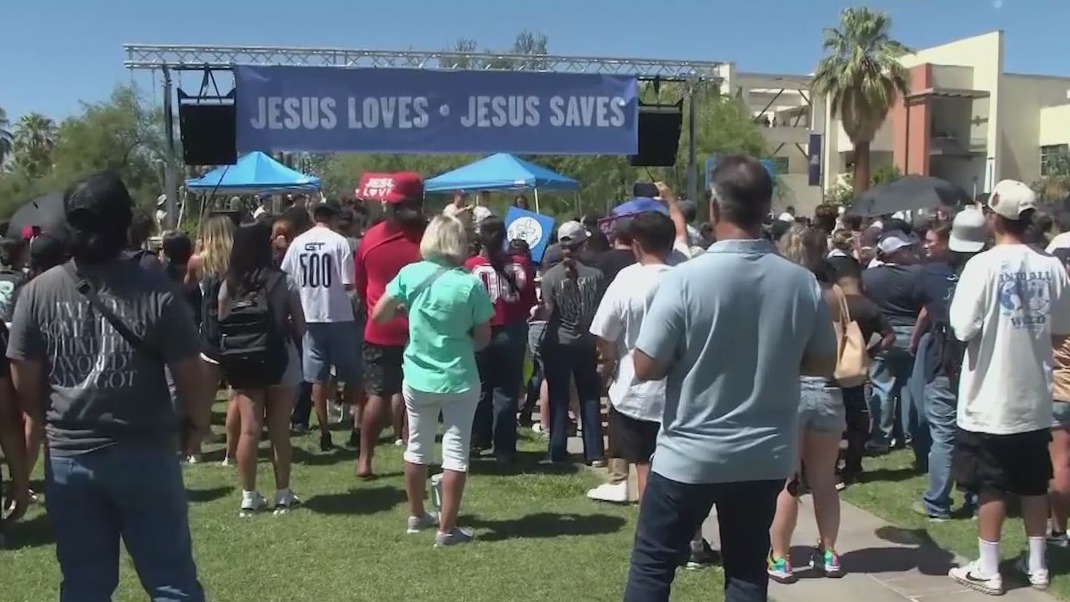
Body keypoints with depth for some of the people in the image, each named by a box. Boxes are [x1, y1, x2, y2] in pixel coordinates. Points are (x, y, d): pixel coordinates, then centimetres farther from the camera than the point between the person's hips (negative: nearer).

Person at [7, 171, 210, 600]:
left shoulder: (38, 293, -4)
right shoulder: (156, 292, -13)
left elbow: (24, 382, 2)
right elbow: (190, 377, -9)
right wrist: (199, 424, 11)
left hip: (68, 458, 3)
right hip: (145, 454, -3)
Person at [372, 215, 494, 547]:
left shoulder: (410, 274, -8)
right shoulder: (471, 284, -14)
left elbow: (378, 315, -2)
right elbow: (483, 339, -7)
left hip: (418, 378, 3)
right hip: (459, 380, -3)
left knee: (417, 447, 19)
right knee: (455, 452, 5)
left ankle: (417, 516, 33)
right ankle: (447, 529, 8)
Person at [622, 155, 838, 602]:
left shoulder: (686, 279, -17)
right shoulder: (803, 284, -6)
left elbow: (646, 367, -14)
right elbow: (823, 365, 6)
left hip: (690, 455, -3)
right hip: (766, 458, 4)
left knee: (652, 564, 12)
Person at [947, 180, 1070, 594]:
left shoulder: (984, 264, -15)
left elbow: (963, 329, -17)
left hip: (990, 399, -5)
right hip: (1035, 397, 5)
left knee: (991, 487, 4)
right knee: (1033, 485, 15)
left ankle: (988, 571, 11)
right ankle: (1037, 565, 25)